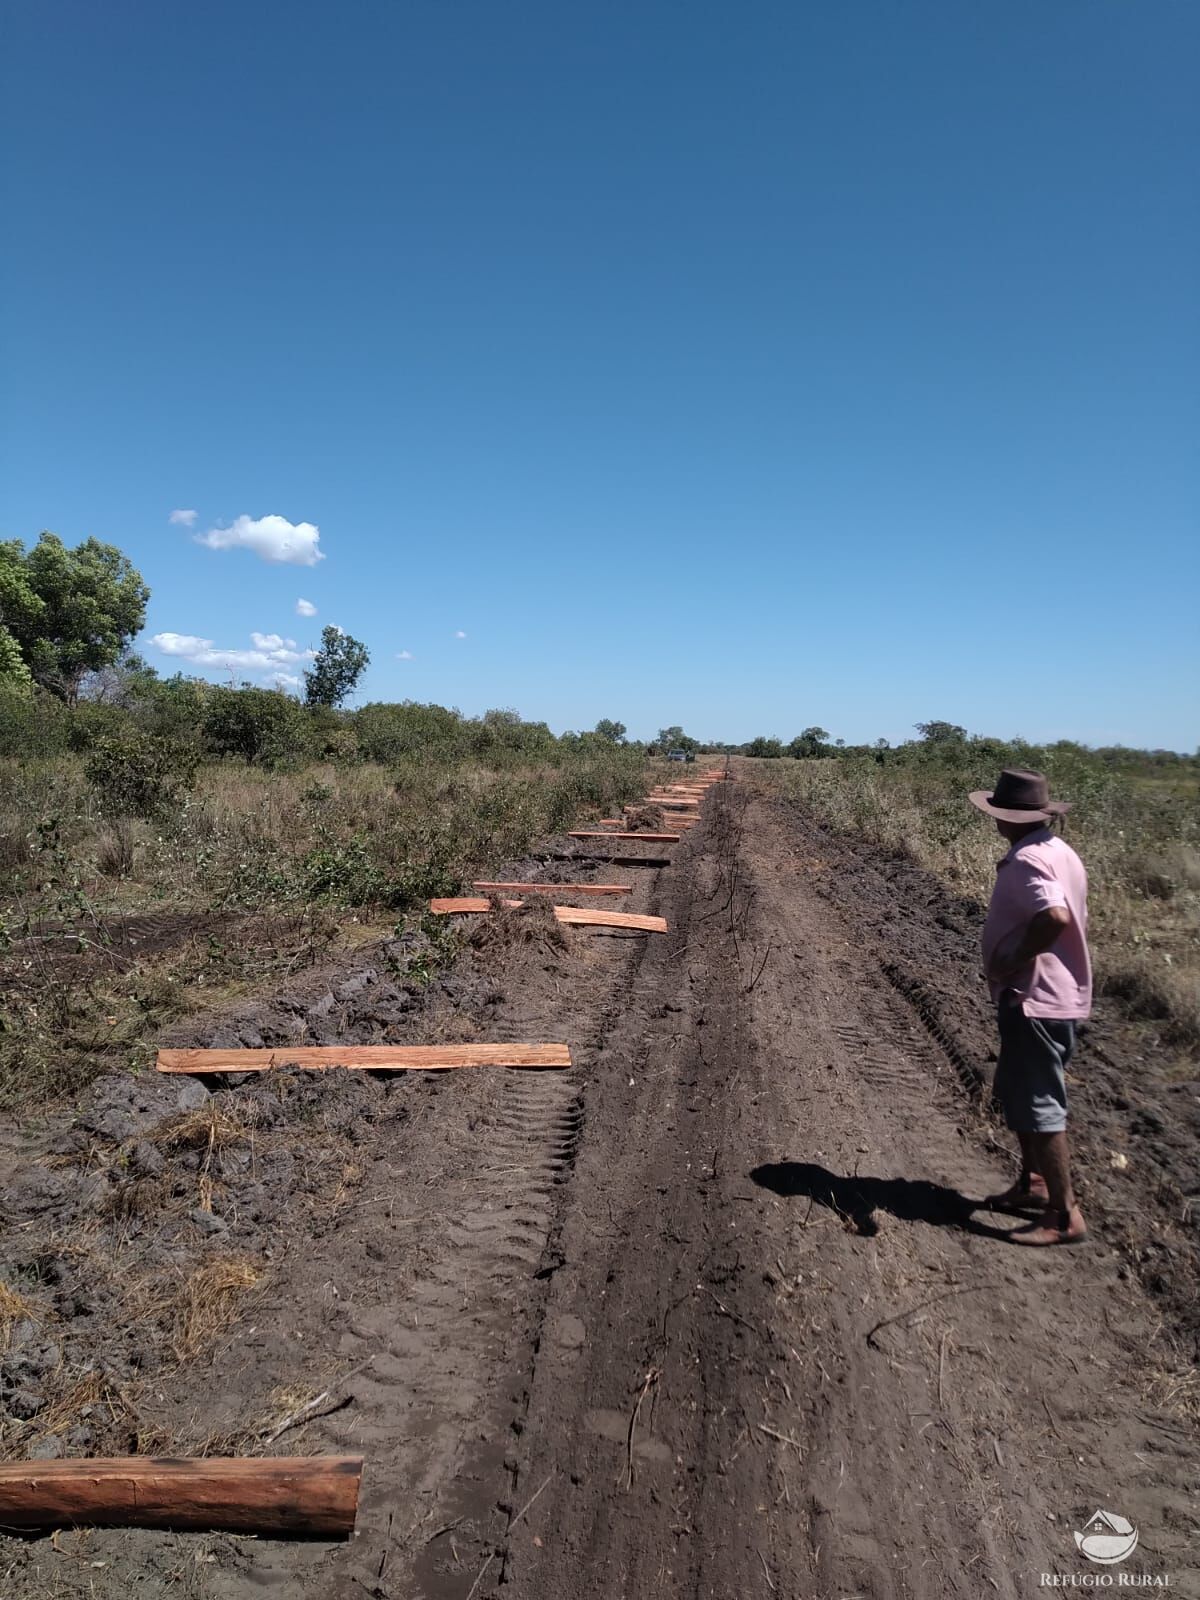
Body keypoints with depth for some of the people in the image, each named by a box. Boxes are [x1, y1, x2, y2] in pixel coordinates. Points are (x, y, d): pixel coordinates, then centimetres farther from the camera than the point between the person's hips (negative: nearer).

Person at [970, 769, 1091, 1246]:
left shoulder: (1025, 861, -21)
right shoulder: (1061, 853, 10)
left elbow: (1054, 917, -37)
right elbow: (1074, 922, 17)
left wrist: (1012, 961, -24)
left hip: (1033, 1000, -10)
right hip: (1057, 994, 10)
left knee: (1037, 1104, 0)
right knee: (1016, 1094, 22)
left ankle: (1064, 1215, 10)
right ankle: (1034, 1183, 35)